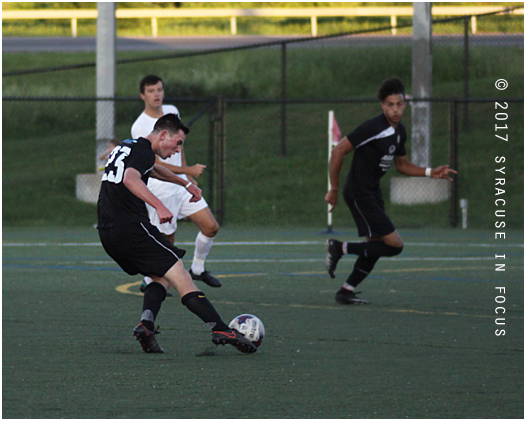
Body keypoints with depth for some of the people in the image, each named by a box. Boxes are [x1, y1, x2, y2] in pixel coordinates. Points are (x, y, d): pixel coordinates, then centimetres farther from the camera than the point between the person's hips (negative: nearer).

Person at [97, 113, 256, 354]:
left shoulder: (127, 147, 23)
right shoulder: (144, 151, -8)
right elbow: (130, 179, -29)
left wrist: (185, 183, 54)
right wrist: (159, 206, -38)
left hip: (107, 234, 9)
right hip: (130, 228, -9)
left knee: (161, 278, 16)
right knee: (179, 276, -8)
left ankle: (146, 325, -9)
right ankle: (219, 329, -15)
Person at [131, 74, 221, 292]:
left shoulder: (172, 111, 6)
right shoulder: (139, 127, -17)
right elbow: (155, 164, -20)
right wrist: (188, 170, -23)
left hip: (181, 185, 7)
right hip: (160, 189, -7)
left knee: (211, 227, -1)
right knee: (167, 239, -3)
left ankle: (197, 269, 19)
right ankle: (149, 281, 18)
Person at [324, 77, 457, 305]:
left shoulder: (399, 131, 8)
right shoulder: (373, 128, -21)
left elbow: (401, 164, 22)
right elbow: (338, 151, -19)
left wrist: (430, 173, 9)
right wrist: (334, 190, -15)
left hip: (372, 192, 9)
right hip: (359, 193, -9)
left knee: (375, 246, 11)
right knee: (394, 245, -12)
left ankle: (346, 291, 20)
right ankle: (340, 248, -4)